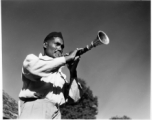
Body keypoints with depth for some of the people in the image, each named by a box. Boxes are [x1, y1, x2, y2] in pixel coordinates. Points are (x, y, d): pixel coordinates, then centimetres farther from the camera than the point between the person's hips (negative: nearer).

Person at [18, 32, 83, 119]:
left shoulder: (61, 75, 29)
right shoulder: (31, 59, 17)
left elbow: (73, 98, 15)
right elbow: (34, 69, -10)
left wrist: (73, 72, 5)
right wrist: (67, 58, -5)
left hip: (55, 114, 5)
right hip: (35, 109, -4)